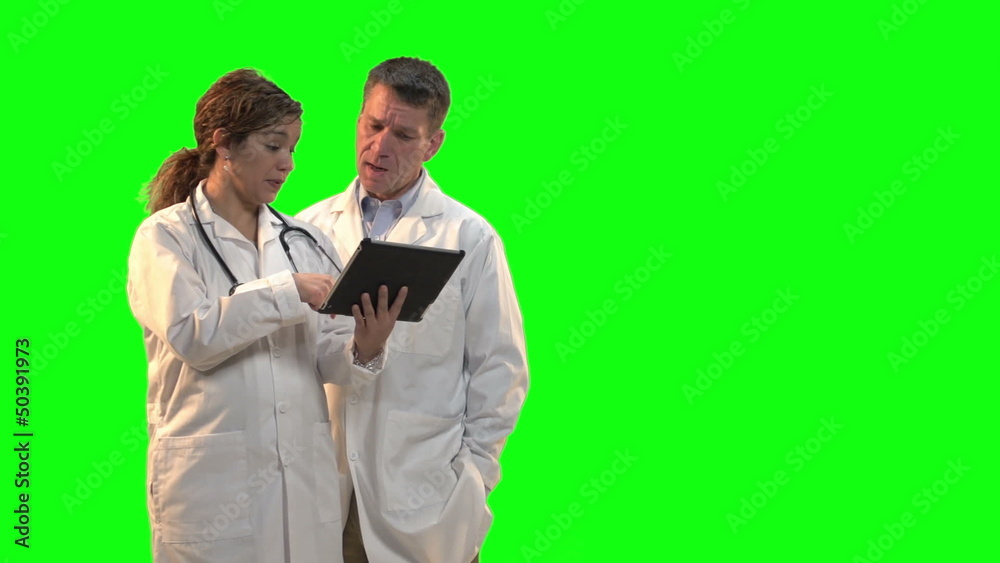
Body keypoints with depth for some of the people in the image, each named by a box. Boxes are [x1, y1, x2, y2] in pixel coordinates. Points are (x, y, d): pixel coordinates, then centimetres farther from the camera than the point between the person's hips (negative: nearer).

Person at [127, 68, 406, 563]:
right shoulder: (166, 236, -1)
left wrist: (362, 352, -14)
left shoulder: (303, 241, 11)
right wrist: (287, 292, -18)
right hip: (213, 480, -4)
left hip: (305, 477, 4)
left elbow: (324, 354, 6)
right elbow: (191, 336, -16)